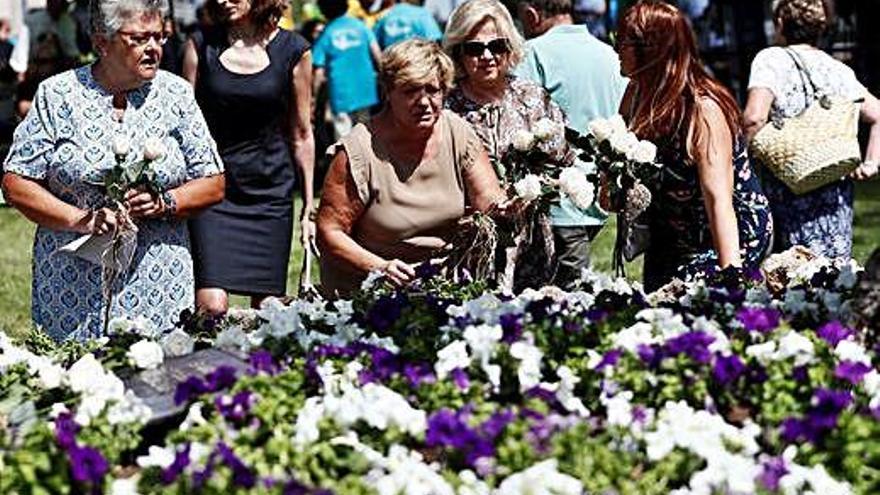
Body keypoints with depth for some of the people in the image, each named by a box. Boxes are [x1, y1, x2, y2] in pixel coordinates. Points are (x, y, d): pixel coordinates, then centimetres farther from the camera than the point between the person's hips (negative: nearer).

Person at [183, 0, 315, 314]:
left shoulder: (293, 51, 1)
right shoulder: (201, 46, 2)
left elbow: (301, 135, 8)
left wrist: (309, 206, 8)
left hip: (270, 193, 1)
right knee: (212, 306, -13)